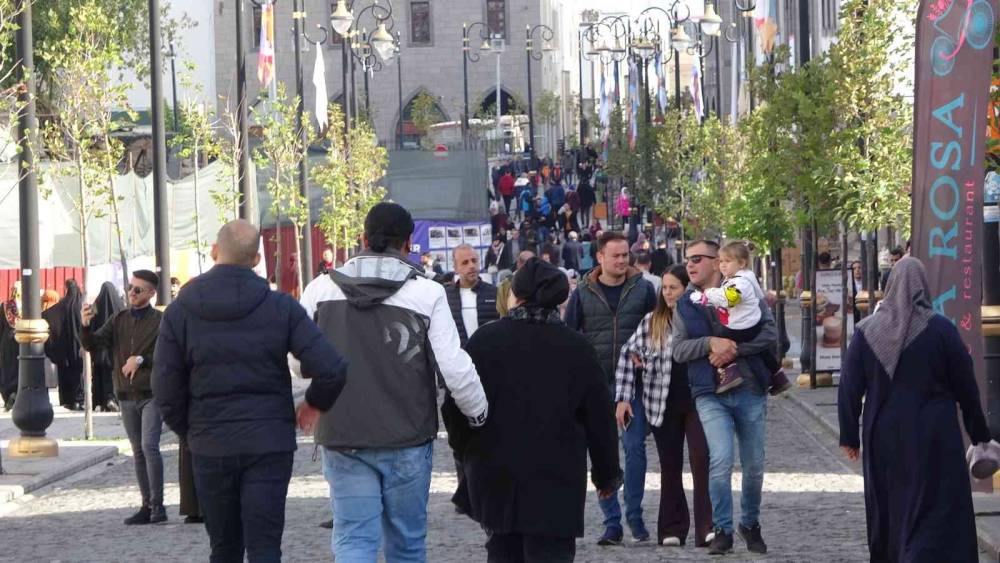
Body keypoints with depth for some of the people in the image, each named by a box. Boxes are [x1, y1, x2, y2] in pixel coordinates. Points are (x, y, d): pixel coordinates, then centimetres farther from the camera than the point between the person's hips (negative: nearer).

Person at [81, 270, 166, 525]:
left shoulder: (160, 321, -5)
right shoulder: (119, 319, 9)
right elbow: (93, 345, 1)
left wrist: (142, 360, -19)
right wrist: (86, 326, -17)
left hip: (151, 393, -5)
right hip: (127, 395, 5)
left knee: (149, 446, -16)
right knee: (138, 452, 10)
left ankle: (157, 504, -11)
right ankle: (147, 506, 16)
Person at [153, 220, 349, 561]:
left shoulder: (180, 312, -1)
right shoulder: (280, 307, -4)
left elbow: (166, 392, -3)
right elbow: (331, 369, -12)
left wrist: (189, 432, 13)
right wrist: (316, 402, 8)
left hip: (210, 447, 1)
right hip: (269, 443, -1)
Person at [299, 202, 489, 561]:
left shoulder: (322, 289, -2)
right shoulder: (426, 293, -9)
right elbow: (455, 369, -11)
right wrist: (478, 413, 7)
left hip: (342, 438, 1)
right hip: (407, 438, -1)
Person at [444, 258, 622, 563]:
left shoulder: (484, 340, -3)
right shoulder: (577, 348, -2)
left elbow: (456, 405, 0)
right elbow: (599, 416, 2)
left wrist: (466, 452, 17)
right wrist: (607, 474, 14)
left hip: (494, 478, 2)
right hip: (556, 479, -1)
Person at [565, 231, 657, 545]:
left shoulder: (642, 288, 4)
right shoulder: (584, 293, 5)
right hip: (596, 386, 1)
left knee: (634, 447, -6)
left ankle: (634, 516, 6)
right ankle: (612, 522, 8)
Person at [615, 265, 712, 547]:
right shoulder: (652, 322, 3)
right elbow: (628, 355, 5)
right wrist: (623, 398, -1)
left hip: (697, 401, -1)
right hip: (663, 404, 1)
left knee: (702, 461, -11)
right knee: (670, 466, 7)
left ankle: (706, 528, -12)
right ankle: (672, 529, 12)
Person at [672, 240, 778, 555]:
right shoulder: (684, 305, 10)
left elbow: (770, 334, -5)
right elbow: (679, 350, 0)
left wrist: (733, 349, -15)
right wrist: (711, 343, -16)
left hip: (750, 390, 0)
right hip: (710, 395, 0)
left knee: (754, 465, 7)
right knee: (720, 460, -17)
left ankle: (751, 524, 28)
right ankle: (722, 530, -5)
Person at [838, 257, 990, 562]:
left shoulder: (866, 331, -2)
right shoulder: (941, 329, -9)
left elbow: (849, 388, -1)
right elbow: (966, 387, -4)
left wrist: (849, 435, 7)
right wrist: (979, 432, 7)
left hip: (883, 440, 4)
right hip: (933, 440, -4)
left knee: (888, 511, 19)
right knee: (936, 515, -4)